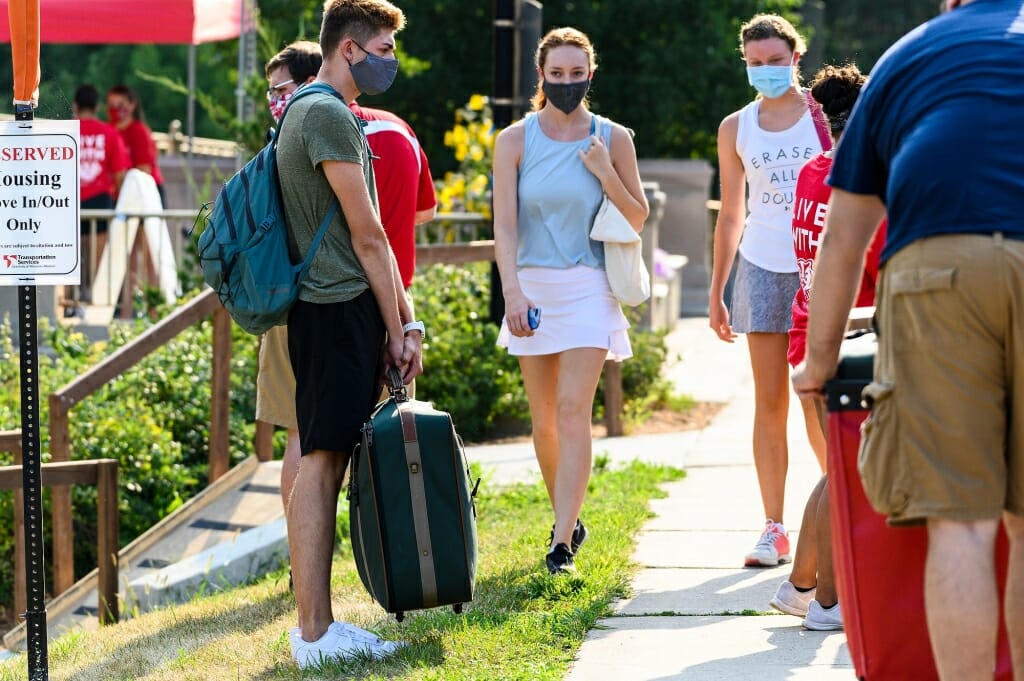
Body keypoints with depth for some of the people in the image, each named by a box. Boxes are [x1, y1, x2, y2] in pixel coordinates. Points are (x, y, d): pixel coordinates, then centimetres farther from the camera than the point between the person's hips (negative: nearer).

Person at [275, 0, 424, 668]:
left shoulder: (318, 113, 21)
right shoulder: (328, 116, -12)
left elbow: (368, 237, 21)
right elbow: (366, 236, -12)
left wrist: (402, 319, 17)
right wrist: (398, 327, -7)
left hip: (341, 312, 10)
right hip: (339, 310, -10)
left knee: (328, 462, 9)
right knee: (321, 461, -10)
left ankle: (319, 626, 12)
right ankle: (314, 633, -11)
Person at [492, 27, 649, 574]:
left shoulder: (612, 139, 3)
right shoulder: (515, 140, 2)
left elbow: (638, 219, 8)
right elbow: (504, 224, -4)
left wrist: (605, 173, -9)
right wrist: (513, 291, -17)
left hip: (588, 287, -2)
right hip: (531, 286, 2)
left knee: (573, 411, -13)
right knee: (544, 419, 7)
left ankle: (562, 542, -16)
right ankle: (567, 518, 26)